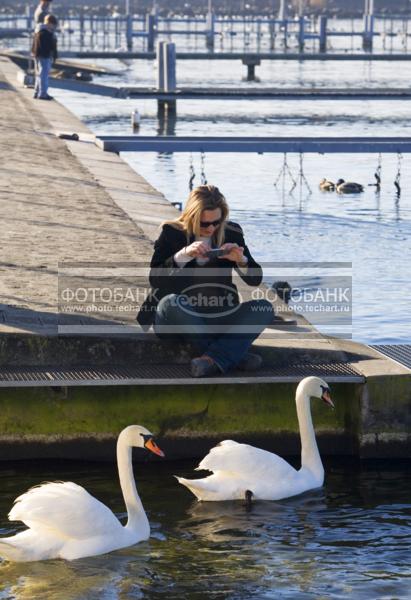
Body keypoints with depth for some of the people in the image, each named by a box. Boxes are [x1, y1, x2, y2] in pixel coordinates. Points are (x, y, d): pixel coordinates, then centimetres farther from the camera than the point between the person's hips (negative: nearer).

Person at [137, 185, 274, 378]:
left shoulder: (231, 233, 6)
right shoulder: (172, 233, -1)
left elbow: (255, 279, 5)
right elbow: (155, 279, -12)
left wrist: (240, 260, -16)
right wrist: (184, 255, -25)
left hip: (221, 317, 2)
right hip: (183, 318, -2)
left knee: (264, 309, -21)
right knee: (170, 303, -36)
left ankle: (213, 358, -34)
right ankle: (233, 354, -26)